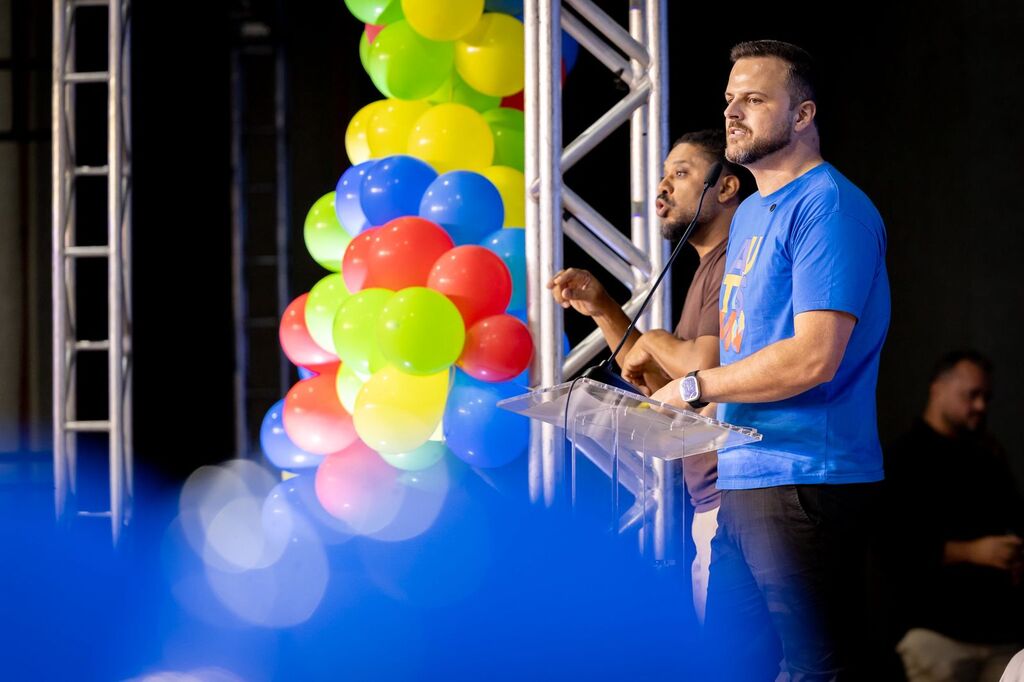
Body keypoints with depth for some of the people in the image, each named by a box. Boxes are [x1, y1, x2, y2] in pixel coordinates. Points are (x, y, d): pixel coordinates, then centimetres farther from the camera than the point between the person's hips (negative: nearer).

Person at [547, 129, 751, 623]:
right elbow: (668, 389, 27)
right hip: (709, 507, 11)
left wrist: (655, 341, -1)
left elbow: (705, 369, -23)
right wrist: (603, 309, 18)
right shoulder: (709, 269, 22)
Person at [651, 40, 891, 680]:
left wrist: (696, 388, -10)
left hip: (807, 482, -10)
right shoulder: (750, 214, 20)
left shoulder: (828, 206, -11)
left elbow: (813, 358, -20)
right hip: (741, 480, 10)